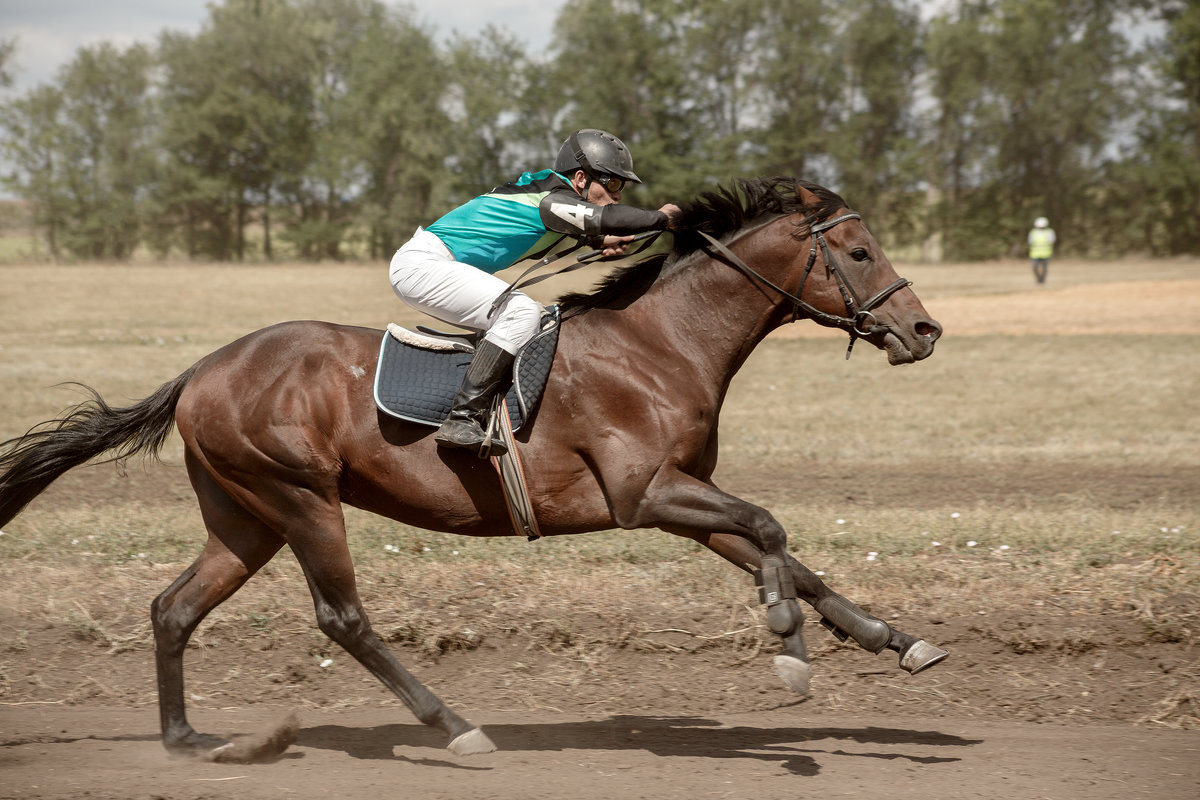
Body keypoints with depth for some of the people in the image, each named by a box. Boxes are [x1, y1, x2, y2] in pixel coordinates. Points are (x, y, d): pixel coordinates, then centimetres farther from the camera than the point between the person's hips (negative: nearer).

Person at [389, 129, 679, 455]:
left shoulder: (547, 185, 12)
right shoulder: (551, 201, -17)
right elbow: (611, 218, -26)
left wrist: (599, 240, 12)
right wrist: (660, 218, -10)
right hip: (422, 266, -11)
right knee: (521, 312, -22)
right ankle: (462, 419, -27)